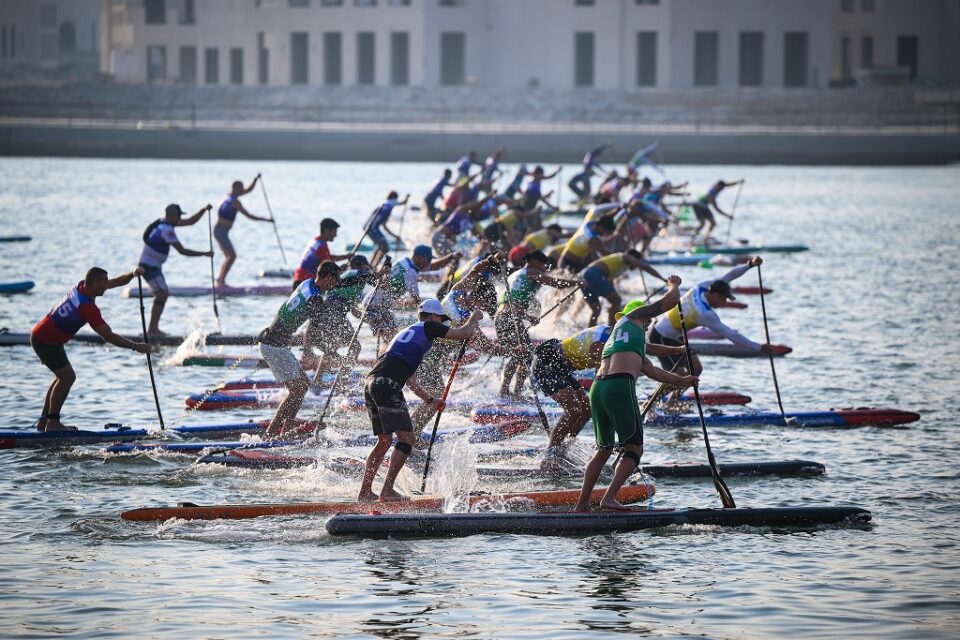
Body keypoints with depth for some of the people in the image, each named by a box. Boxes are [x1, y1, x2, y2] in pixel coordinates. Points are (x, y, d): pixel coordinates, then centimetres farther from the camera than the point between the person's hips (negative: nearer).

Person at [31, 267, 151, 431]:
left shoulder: (82, 285, -1)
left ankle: (43, 422, 18)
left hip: (41, 335, 10)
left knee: (63, 376, 15)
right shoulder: (87, 307, -28)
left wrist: (132, 274, -10)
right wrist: (136, 347, -20)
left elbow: (116, 282, 9)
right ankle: (52, 423, -9)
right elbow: (109, 336, -26)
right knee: (67, 377, -11)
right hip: (45, 341, -10)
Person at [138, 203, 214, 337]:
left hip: (153, 266, 11)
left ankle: (153, 329, 17)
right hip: (149, 266, -11)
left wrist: (204, 210, 3)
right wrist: (204, 254, -17)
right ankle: (152, 330, -19)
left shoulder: (165, 222, 9)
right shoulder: (166, 229, -21)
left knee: (163, 295, 15)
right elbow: (182, 251, -21)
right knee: (162, 295, -15)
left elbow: (191, 221, 16)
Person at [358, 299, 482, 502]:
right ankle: (387, 490, -12)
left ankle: (365, 492, 15)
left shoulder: (405, 333, 33)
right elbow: (462, 334, 10)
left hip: (370, 383, 9)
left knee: (384, 441, 17)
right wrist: (474, 319, 30)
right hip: (386, 386, -9)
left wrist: (430, 400, 44)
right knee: (406, 438, -5)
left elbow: (410, 381, 38)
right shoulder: (428, 327, 8)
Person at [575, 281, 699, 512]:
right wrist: (673, 285, 35)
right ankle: (609, 498, -12)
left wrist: (679, 380, 53)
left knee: (604, 449, 20)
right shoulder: (632, 316, 17)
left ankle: (582, 502, 16)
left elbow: (650, 370, 45)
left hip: (597, 388, 8)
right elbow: (671, 300, 14)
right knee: (634, 449, 1)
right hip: (620, 386, -7)